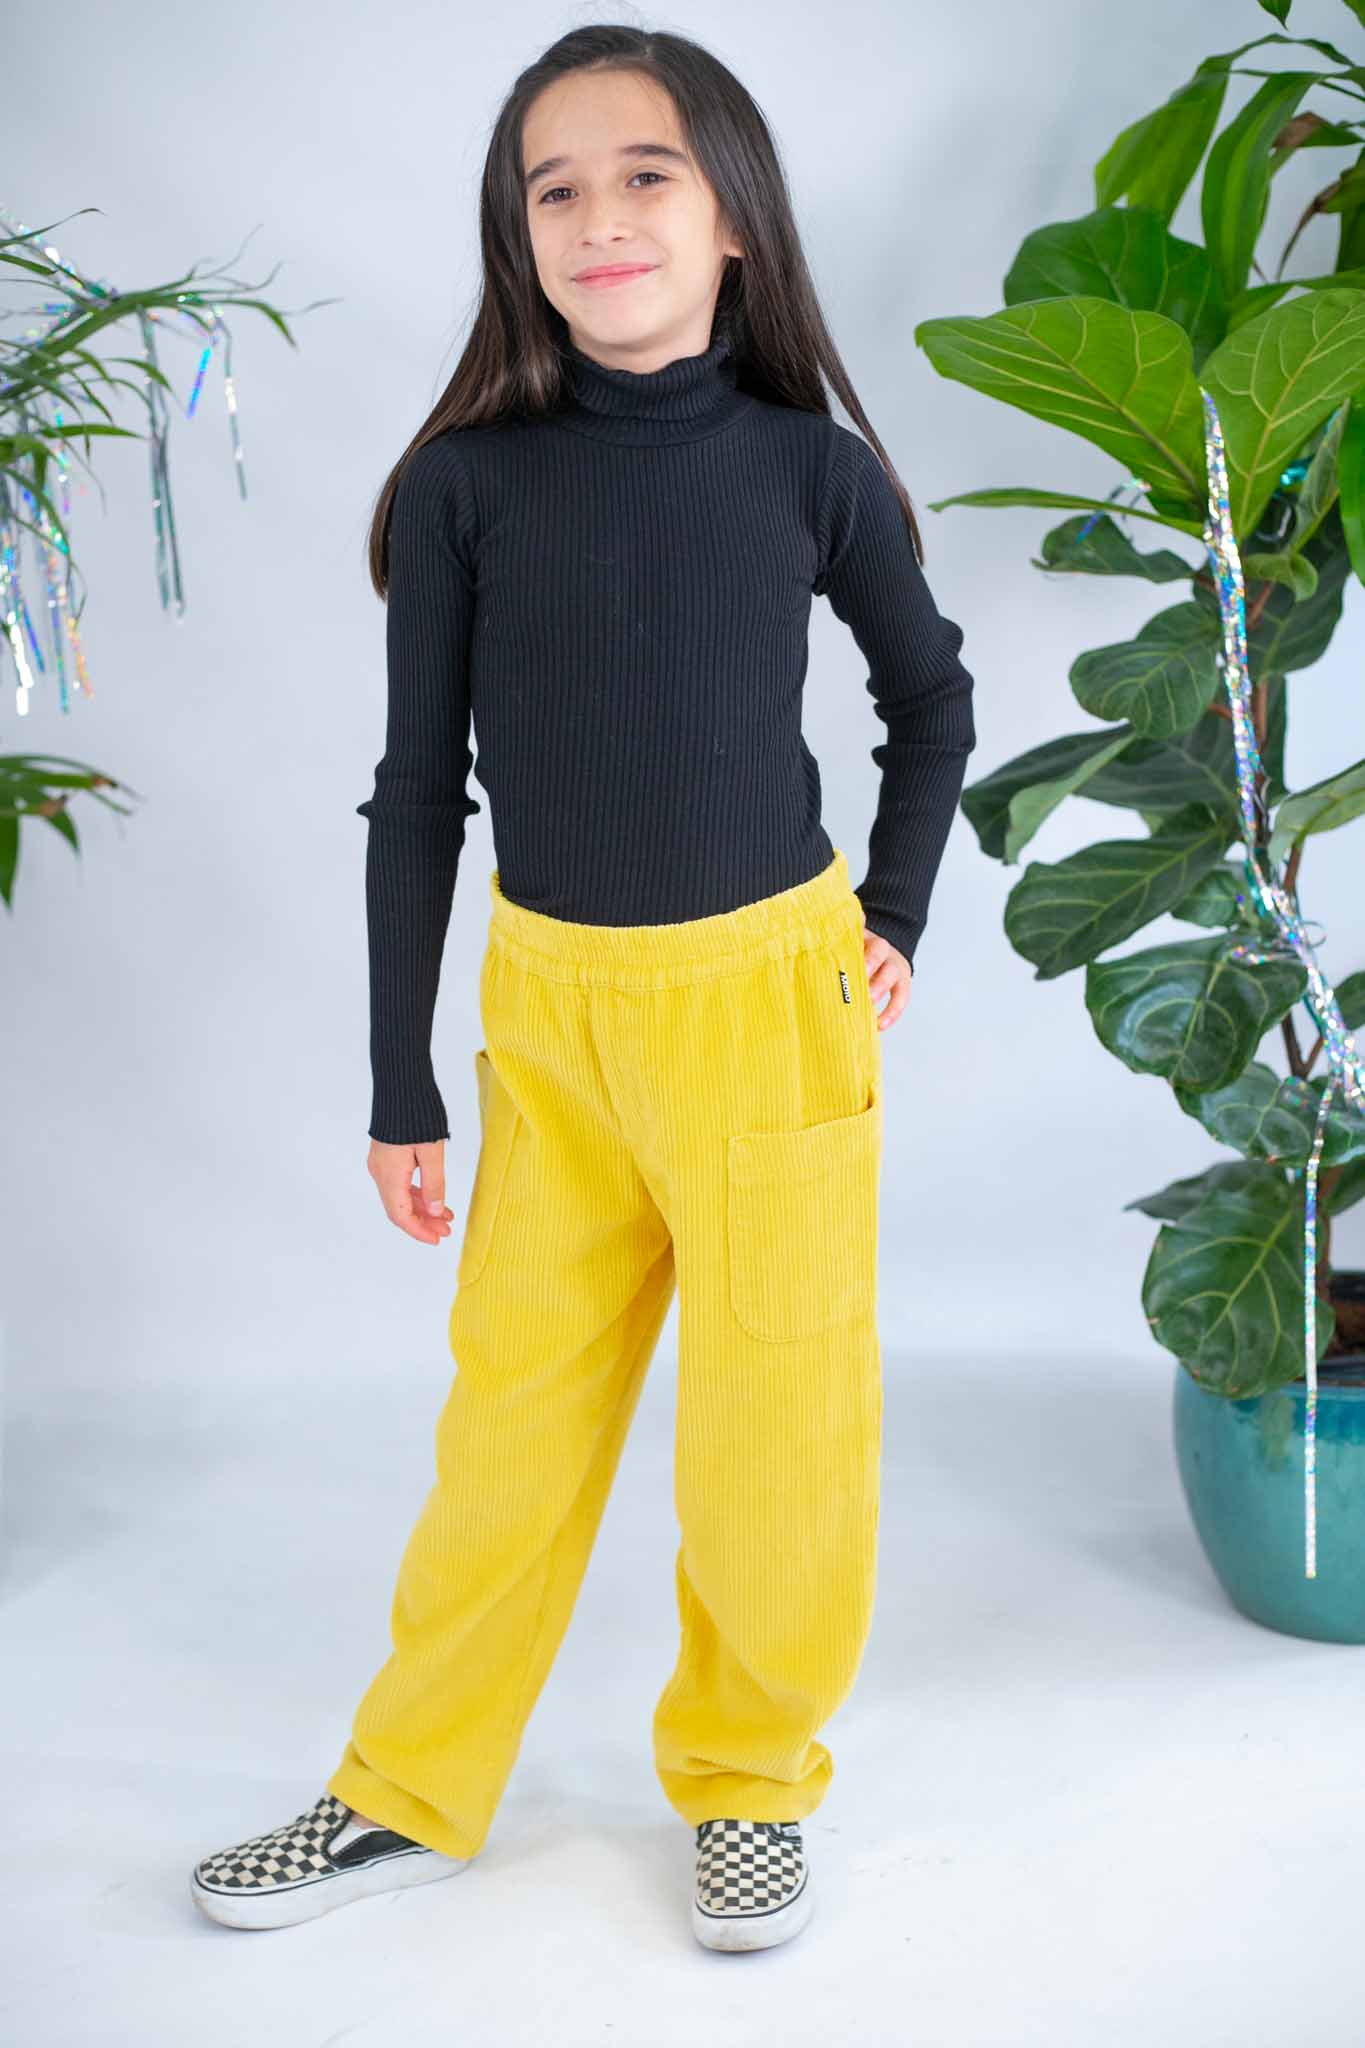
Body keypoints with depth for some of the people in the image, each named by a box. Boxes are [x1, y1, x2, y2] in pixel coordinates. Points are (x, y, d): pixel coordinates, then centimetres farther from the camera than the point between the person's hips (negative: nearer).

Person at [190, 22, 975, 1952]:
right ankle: (412, 1793, 28)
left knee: (779, 1411, 6)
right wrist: (400, 1092, 1)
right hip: (549, 1006, 1)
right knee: (516, 1402, 10)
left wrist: (896, 913, 4)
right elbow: (417, 790, 0)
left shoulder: (810, 466, -4)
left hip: (773, 992, 0)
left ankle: (749, 1778, 29)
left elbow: (930, 694, 13)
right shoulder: (466, 483, -5)